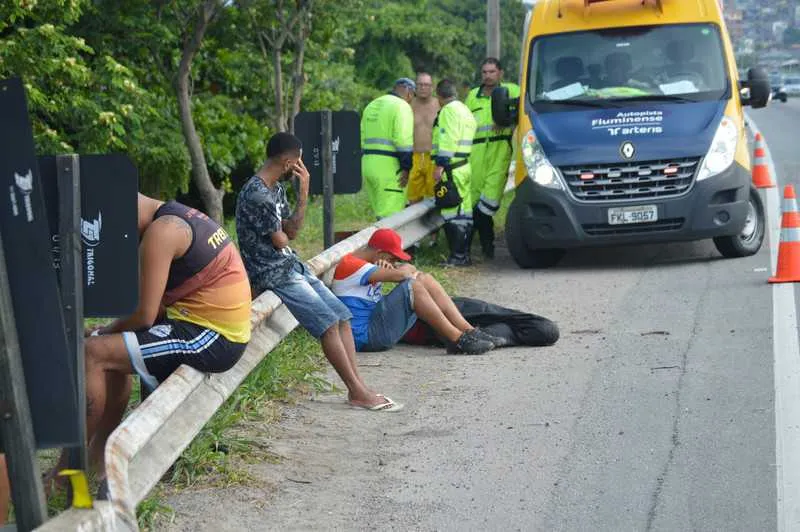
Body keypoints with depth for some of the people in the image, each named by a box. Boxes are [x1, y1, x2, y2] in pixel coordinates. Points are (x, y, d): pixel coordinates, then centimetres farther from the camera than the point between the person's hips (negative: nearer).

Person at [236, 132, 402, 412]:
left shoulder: (276, 188, 12)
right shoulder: (256, 195, -20)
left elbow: (292, 232, 10)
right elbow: (280, 241, -13)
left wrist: (303, 195, 0)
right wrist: (284, 236, 11)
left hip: (291, 265, 10)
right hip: (271, 273, -10)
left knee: (342, 316, 1)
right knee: (328, 323, -16)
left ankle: (358, 387, -1)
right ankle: (357, 392, -12)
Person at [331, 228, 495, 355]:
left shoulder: (364, 265, 19)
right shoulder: (349, 264, -13)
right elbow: (399, 275, -21)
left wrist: (389, 270, -8)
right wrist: (410, 272, 2)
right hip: (365, 336, -10)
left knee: (425, 280, -1)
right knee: (412, 286, -23)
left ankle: (467, 330, -9)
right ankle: (458, 340, -22)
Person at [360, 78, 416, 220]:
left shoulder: (372, 105, 21)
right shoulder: (402, 106, -6)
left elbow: (362, 138, 22)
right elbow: (403, 140, -15)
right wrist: (406, 168, -14)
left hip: (368, 165, 8)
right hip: (388, 167, -8)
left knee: (380, 211, 13)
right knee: (390, 214, -10)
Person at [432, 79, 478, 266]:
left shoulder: (449, 110, -8)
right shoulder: (465, 110, 23)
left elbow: (448, 140, -18)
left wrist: (440, 165, -22)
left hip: (452, 168, -10)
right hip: (465, 166, 10)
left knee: (452, 213, -10)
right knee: (465, 212, 11)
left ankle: (457, 256, -12)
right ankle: (464, 254, 15)